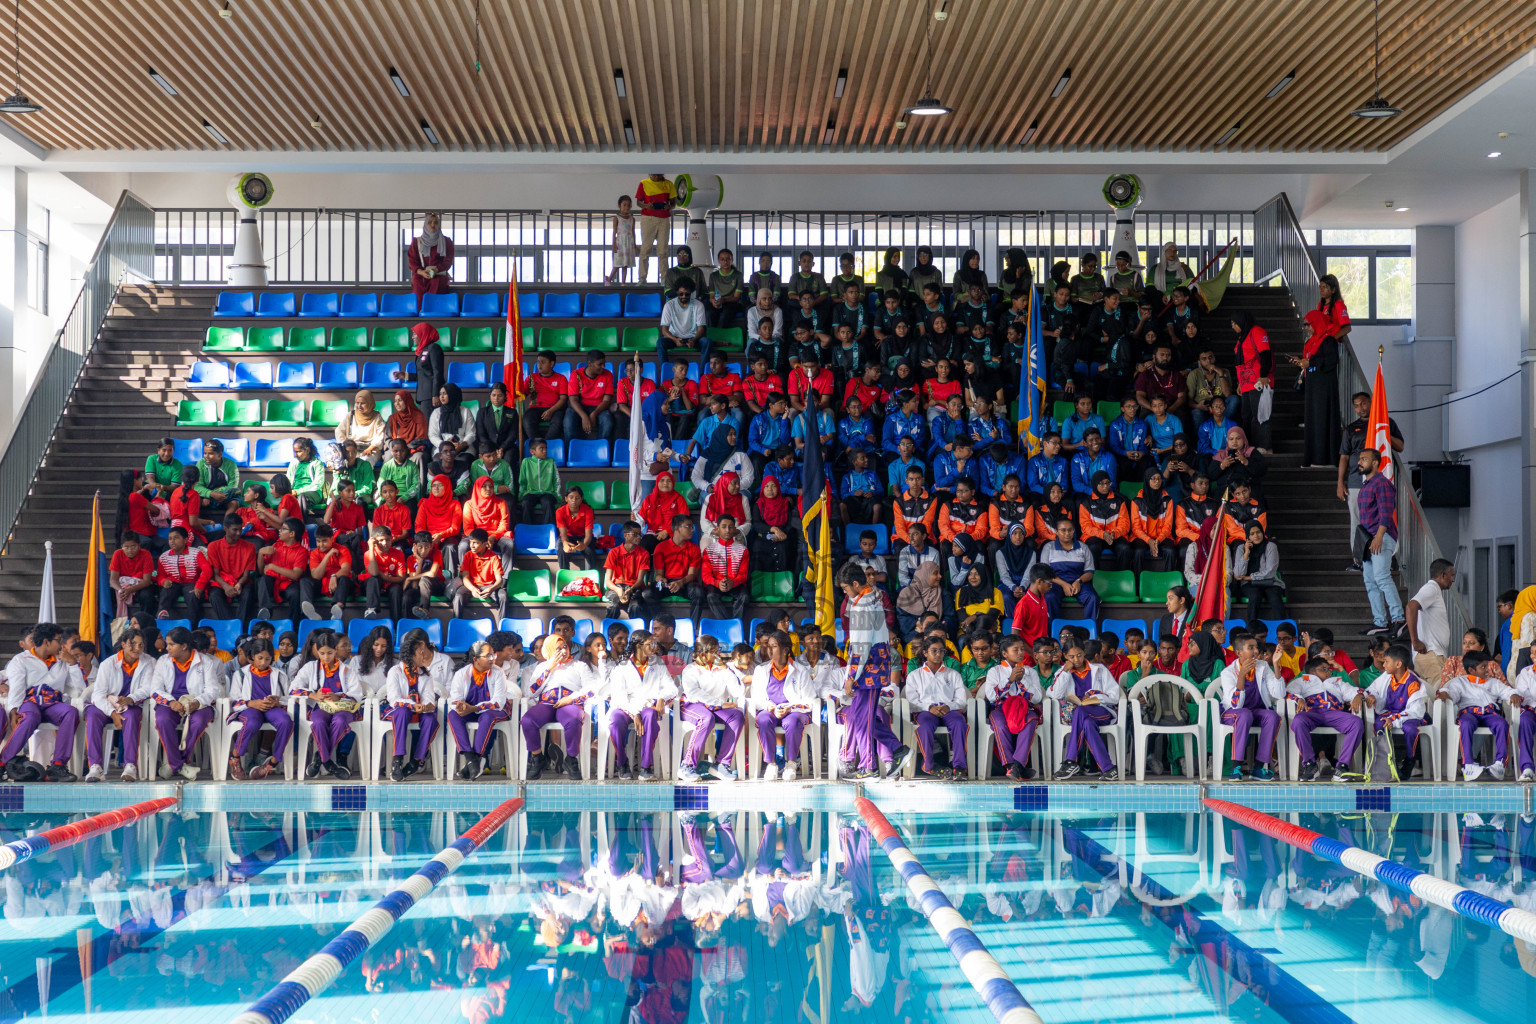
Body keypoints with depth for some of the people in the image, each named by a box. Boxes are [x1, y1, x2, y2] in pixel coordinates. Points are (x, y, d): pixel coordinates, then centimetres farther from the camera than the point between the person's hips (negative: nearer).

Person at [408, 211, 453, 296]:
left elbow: (448, 261, 6)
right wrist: (421, 272, -12)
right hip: (420, 275, 1)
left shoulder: (446, 241, 16)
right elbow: (412, 261, 10)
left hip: (439, 274, -1)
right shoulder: (417, 241, 18)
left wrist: (436, 269, -14)